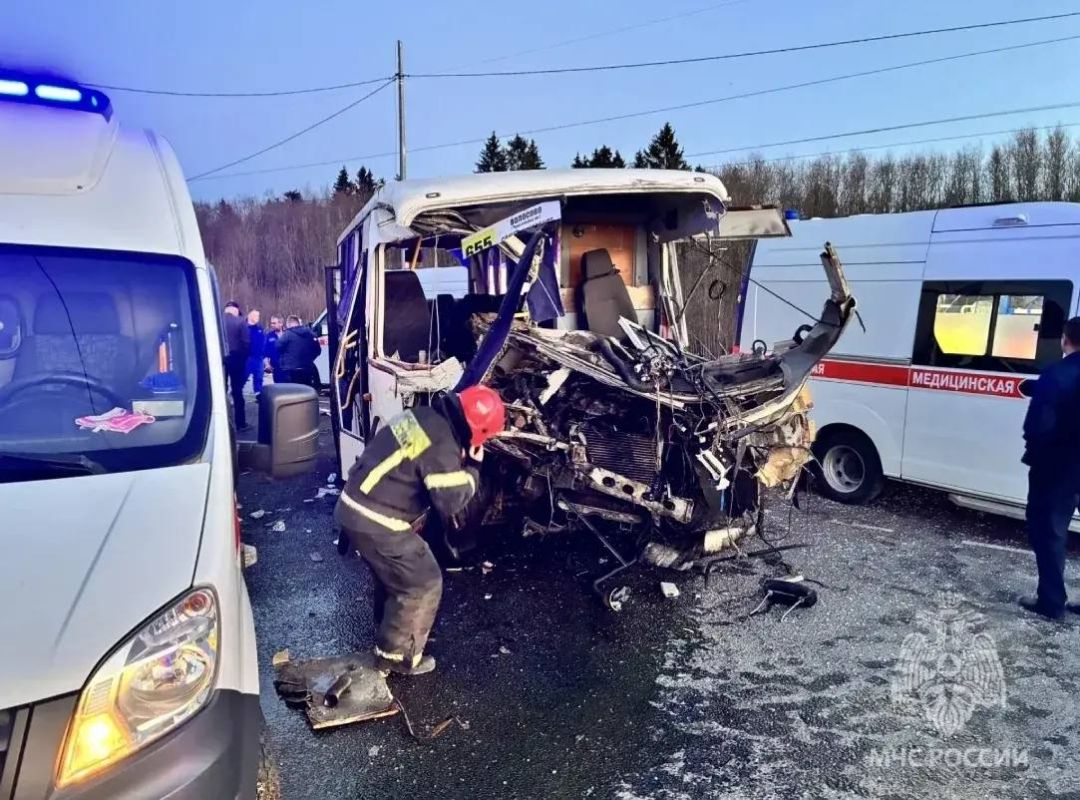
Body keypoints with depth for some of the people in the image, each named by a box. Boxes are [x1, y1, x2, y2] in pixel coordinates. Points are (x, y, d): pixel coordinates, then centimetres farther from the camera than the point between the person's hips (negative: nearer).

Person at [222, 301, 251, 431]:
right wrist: (244, 358, 2)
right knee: (237, 391, 5)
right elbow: (246, 342, -10)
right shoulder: (240, 321, -6)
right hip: (235, 359, -2)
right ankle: (240, 423, 7)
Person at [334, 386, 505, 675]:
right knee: (423, 584, 5)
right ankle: (396, 655, 17)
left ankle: (390, 632, 47)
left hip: (353, 507, 10)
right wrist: (472, 469, -5)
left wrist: (460, 463, 12)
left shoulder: (423, 417, 7)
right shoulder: (442, 444, -22)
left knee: (394, 574, 29)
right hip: (375, 523, -9)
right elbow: (451, 501, -19)